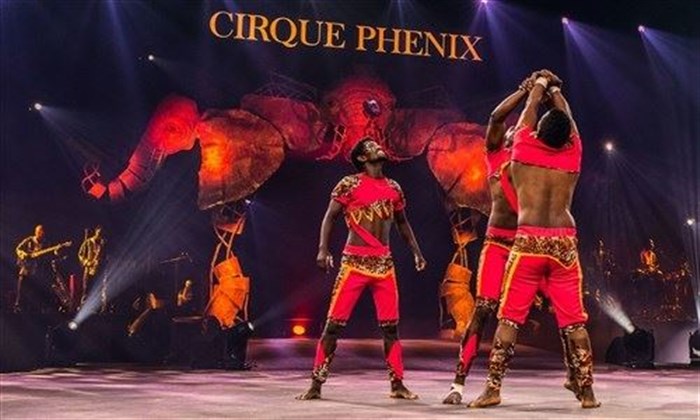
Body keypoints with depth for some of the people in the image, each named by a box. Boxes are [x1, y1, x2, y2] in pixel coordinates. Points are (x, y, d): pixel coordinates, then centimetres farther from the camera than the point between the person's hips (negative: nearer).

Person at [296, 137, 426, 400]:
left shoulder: (393, 188, 13)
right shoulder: (350, 184, -1)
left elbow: (402, 222, 24)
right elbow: (330, 217, -2)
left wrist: (416, 252, 17)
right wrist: (323, 249, -15)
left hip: (384, 262, 5)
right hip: (355, 261, -4)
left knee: (391, 325, 5)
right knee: (334, 322, -5)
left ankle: (397, 384, 13)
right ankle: (316, 385, 1)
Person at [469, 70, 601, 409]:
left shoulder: (524, 149, 1)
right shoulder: (572, 154, 5)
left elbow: (529, 111, 18)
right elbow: (567, 117, 22)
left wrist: (540, 84, 35)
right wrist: (556, 89, 39)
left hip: (529, 242, -2)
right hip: (564, 243, 2)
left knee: (509, 318, 2)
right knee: (574, 321, 6)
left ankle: (493, 389, 1)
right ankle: (586, 391, 9)